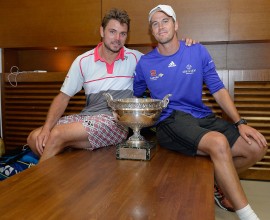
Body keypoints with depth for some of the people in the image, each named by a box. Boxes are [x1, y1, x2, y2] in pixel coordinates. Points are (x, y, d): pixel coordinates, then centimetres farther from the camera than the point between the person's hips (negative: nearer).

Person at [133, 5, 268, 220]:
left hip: (203, 117, 4)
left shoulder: (198, 52, 6)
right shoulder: (145, 63, 4)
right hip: (170, 122, -4)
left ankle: (214, 181, 15)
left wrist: (240, 123, -5)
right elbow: (132, 97, 18)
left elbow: (218, 89, 4)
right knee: (218, 143, -33)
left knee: (257, 146, -10)